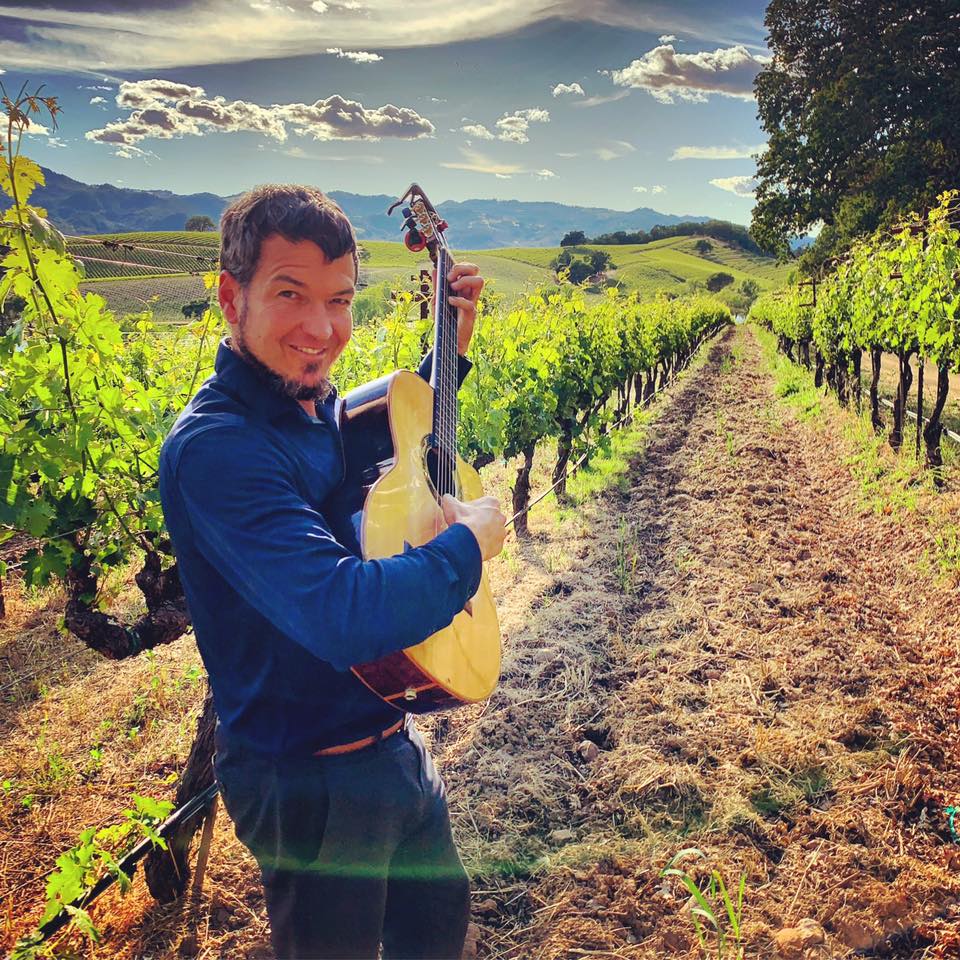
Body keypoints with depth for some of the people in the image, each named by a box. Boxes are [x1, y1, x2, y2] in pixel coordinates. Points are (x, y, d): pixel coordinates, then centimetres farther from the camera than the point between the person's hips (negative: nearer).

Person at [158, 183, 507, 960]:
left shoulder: (316, 402, -1)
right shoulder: (215, 449, -28)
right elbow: (347, 618, -38)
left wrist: (453, 343, 8)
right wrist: (470, 544, -22)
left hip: (390, 741, 8)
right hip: (310, 779, -8)